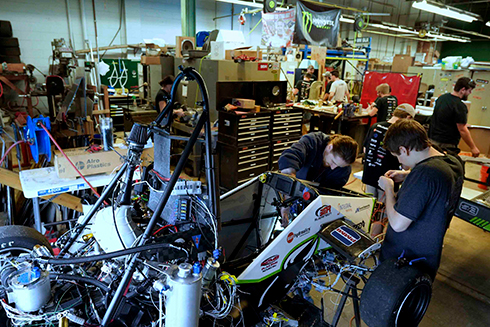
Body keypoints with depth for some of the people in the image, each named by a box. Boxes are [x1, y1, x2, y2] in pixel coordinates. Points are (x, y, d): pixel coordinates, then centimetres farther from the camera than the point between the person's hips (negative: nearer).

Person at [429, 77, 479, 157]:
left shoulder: (441, 97, 7)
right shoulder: (460, 106, -17)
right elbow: (462, 130, -17)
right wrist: (473, 148, -8)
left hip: (432, 139, 8)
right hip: (445, 145, -8)